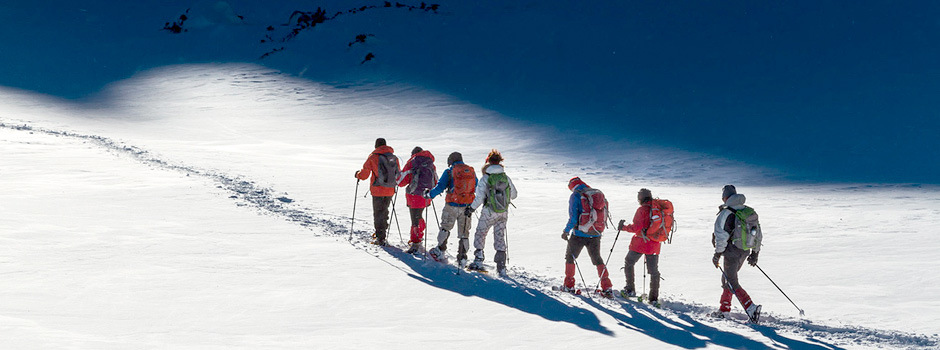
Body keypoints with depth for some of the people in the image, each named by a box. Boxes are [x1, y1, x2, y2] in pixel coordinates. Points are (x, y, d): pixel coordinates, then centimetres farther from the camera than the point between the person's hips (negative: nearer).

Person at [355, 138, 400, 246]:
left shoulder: (373, 157, -8)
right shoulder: (394, 158, 4)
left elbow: (364, 175, -4)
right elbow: (398, 174, 13)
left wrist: (357, 174, 18)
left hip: (378, 190, -4)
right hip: (390, 190, 4)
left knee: (378, 213, 2)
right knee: (385, 211, 20)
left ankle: (381, 238, -1)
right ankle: (381, 232, 31)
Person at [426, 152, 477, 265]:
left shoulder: (449, 172, -6)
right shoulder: (472, 171, 7)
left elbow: (440, 187, -9)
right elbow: (476, 188, 17)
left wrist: (430, 194, 7)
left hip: (452, 206, -3)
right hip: (467, 207, 3)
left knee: (445, 228, 15)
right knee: (464, 233, 10)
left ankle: (440, 251, 17)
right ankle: (462, 257, 9)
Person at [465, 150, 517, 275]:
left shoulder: (485, 178, -11)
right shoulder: (506, 178, -1)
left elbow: (479, 197, -13)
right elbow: (513, 195, 9)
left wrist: (471, 209, -2)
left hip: (489, 212, -3)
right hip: (504, 213, 3)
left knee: (480, 234, 16)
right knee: (500, 237, 11)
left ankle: (478, 261, 13)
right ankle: (501, 267, 7)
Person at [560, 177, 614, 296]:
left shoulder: (575, 196, -10)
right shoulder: (599, 194, 7)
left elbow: (573, 218, -14)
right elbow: (604, 214, 10)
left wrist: (566, 231, -2)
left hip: (579, 234, -4)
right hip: (596, 235, 5)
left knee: (570, 257, 16)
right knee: (598, 260, 16)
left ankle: (569, 286, 17)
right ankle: (607, 288, 8)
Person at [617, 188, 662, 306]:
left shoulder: (642, 209, -13)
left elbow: (636, 227, -17)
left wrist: (623, 227, -3)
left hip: (640, 243, -5)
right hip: (655, 245, 5)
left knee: (628, 263, 15)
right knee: (654, 271, 10)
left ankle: (630, 289, 13)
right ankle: (654, 298, 9)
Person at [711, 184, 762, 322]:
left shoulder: (725, 213, -13)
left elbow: (722, 237, -15)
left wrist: (718, 254, -6)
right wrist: (755, 253, 20)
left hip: (732, 252, -8)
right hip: (745, 252, 8)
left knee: (732, 283, -1)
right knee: (727, 278, 21)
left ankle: (751, 308, -17)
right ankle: (724, 310, 24)